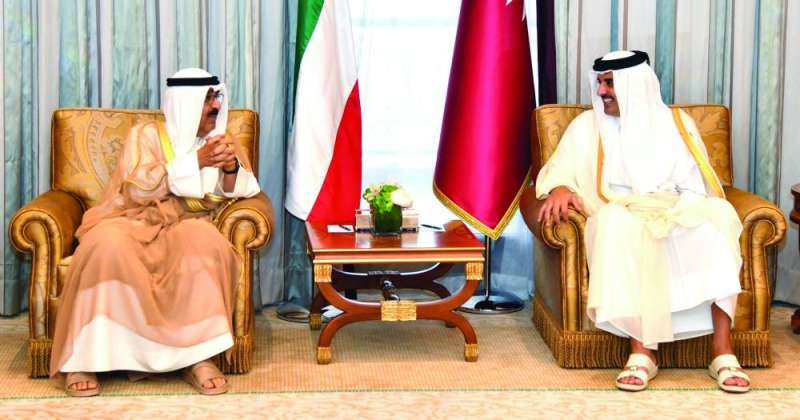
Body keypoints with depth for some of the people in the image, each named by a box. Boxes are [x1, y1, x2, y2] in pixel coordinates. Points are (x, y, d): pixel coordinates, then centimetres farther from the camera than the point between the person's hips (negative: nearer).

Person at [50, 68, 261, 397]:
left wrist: (231, 166, -14)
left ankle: (198, 356, -34)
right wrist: (197, 161, -13)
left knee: (206, 243, -35)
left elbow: (246, 190, 7)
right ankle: (83, 358, -30)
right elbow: (139, 188, -10)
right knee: (107, 246, -37)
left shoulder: (221, 141, 18)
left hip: (184, 228, 2)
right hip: (132, 223, -2)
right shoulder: (147, 135, 7)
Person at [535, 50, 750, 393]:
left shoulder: (676, 122, 14)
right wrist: (559, 188, -17)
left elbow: (696, 184, 9)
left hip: (677, 213, 1)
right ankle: (642, 349, -42)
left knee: (717, 214, -34)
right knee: (618, 225, -40)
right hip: (622, 215, -1)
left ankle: (723, 350, -38)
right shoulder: (588, 125, 14)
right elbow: (560, 169, 7)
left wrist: (673, 212, -12)